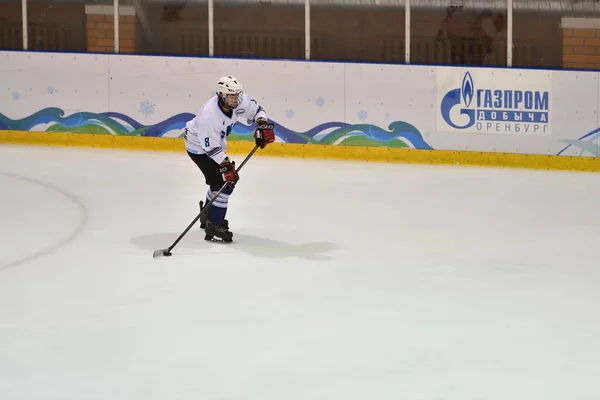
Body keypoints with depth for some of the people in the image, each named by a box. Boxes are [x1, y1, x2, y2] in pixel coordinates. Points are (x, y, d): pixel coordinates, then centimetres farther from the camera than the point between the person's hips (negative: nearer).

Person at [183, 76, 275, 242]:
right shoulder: (209, 114, -39)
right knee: (224, 182, -16)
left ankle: (208, 216, 43)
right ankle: (214, 226, -9)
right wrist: (226, 165, -37)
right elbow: (211, 147, -33)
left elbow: (256, 110, -1)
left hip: (215, 142, 8)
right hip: (199, 147, -8)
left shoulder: (240, 101, -20)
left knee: (220, 180, 22)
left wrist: (263, 125, -18)